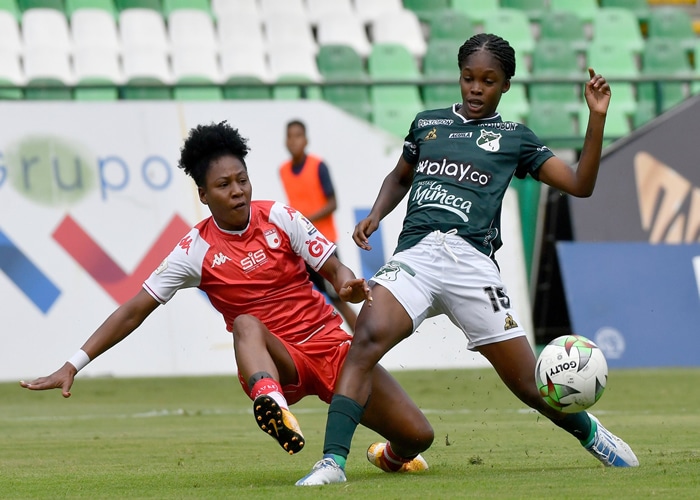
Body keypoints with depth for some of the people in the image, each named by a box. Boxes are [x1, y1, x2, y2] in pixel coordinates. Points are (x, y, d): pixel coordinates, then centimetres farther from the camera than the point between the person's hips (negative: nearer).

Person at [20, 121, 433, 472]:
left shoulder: (280, 218, -2)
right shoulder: (197, 251, -6)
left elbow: (333, 269, 3)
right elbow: (135, 311, -6)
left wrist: (349, 283, -23)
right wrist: (74, 366, -12)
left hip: (330, 344, 2)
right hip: (279, 362, -2)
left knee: (418, 435, -9)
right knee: (247, 326, -38)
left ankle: (395, 456, 30)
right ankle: (275, 409, -69)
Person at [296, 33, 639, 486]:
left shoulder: (515, 138, 15)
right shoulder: (427, 123, 22)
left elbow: (580, 185, 10)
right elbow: (400, 177, 37)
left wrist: (597, 119, 1)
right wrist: (376, 215, 17)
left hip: (471, 261, -1)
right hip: (414, 254, 1)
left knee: (531, 385, 1)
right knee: (367, 340, -29)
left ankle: (592, 435, 33)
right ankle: (332, 462, -32)